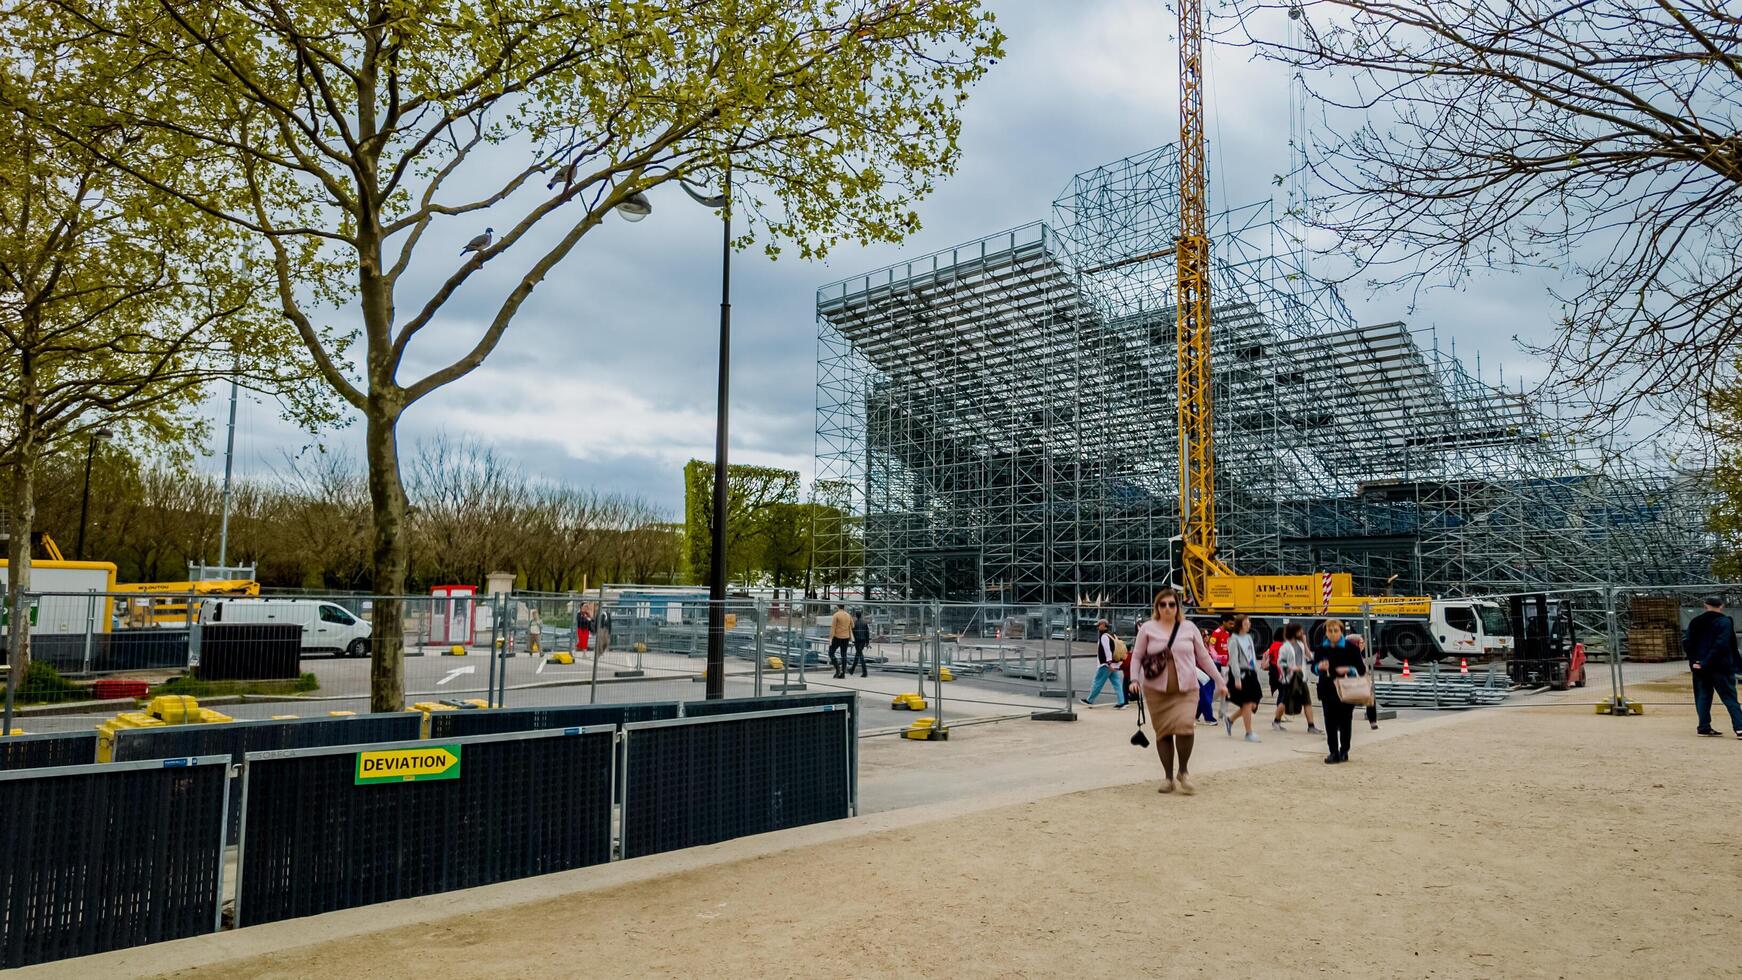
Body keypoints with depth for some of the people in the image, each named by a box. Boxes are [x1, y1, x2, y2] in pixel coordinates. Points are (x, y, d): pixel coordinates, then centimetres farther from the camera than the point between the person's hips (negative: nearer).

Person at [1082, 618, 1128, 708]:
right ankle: (1121, 702, 0)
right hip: (1114, 665, 9)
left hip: (1106, 665, -9)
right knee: (1117, 683, 4)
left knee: (1098, 682, 2)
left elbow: (1107, 650, -23)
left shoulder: (1104, 636, -15)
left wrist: (1109, 663, -28)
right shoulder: (1112, 635, 15)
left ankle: (1089, 700, 12)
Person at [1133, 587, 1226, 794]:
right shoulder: (1148, 628, 2)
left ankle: (1183, 772, 2)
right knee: (1163, 733, 3)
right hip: (1156, 690, 0)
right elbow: (1137, 656, 5)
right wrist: (1134, 678, -9)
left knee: (1184, 726, -19)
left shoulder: (1189, 628, 6)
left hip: (1186, 689, 0)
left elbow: (1204, 657, 11)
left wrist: (1219, 681, 11)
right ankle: (1169, 778, 17)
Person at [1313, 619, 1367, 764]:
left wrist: (1348, 669, -22)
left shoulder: (1351, 648, -5)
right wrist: (1320, 667, -12)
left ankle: (1344, 752, 19)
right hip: (1328, 690, 2)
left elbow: (1361, 669, -3)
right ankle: (1333, 753, 7)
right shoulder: (1320, 649, 4)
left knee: (1345, 722, 5)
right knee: (1330, 723, 1)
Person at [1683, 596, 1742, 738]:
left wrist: (1694, 660, 0)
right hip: (1721, 667, -4)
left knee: (1703, 697, 10)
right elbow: (1720, 645, -16)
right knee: (1729, 697, 0)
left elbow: (1686, 643, 1)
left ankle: (1704, 727, 9)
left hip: (1700, 667, 4)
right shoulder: (1725, 622, -7)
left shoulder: (1696, 622, 6)